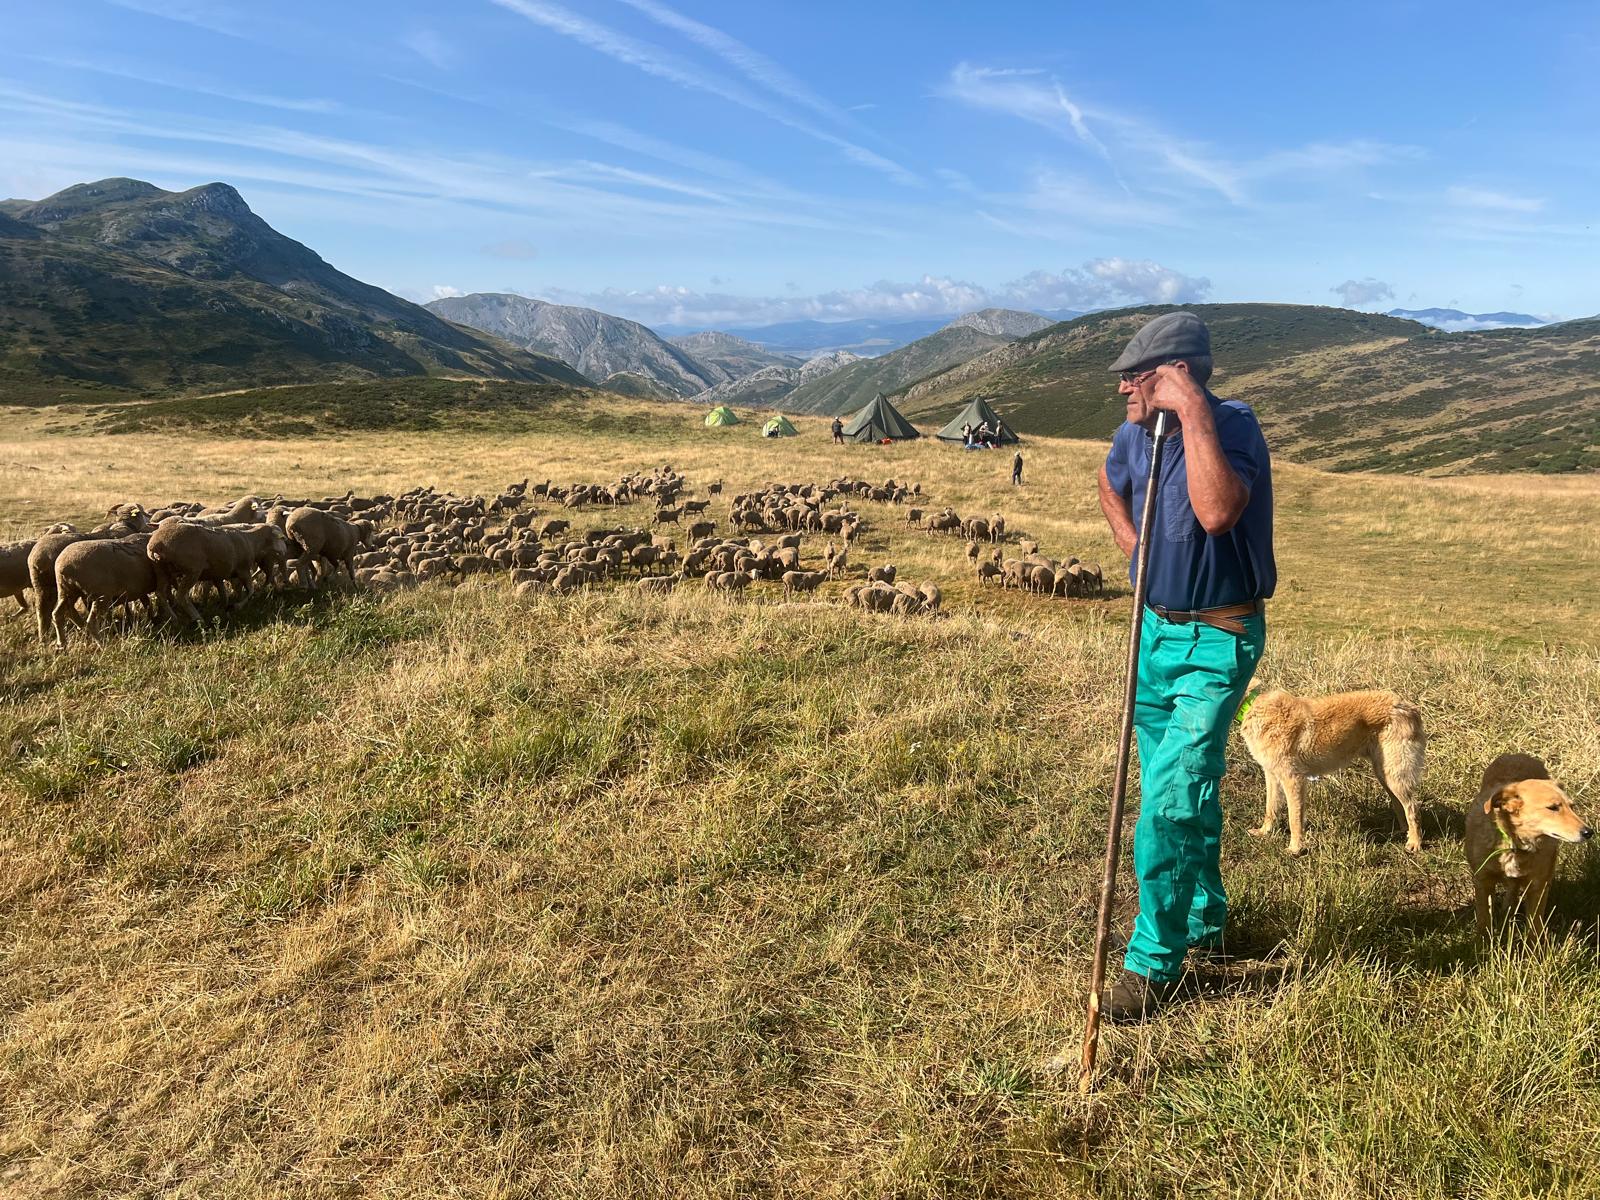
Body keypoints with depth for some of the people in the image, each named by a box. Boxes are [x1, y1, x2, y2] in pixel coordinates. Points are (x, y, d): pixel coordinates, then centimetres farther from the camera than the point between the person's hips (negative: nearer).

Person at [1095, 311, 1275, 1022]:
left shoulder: (1232, 427, -20)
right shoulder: (1137, 432, 0)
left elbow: (1217, 513, -40)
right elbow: (1109, 483, 24)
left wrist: (1194, 410, -35)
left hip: (1217, 641, -7)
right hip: (1157, 627, 7)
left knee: (1171, 800, -11)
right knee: (1181, 790, 19)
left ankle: (1154, 964, 6)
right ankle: (1203, 923, 40)